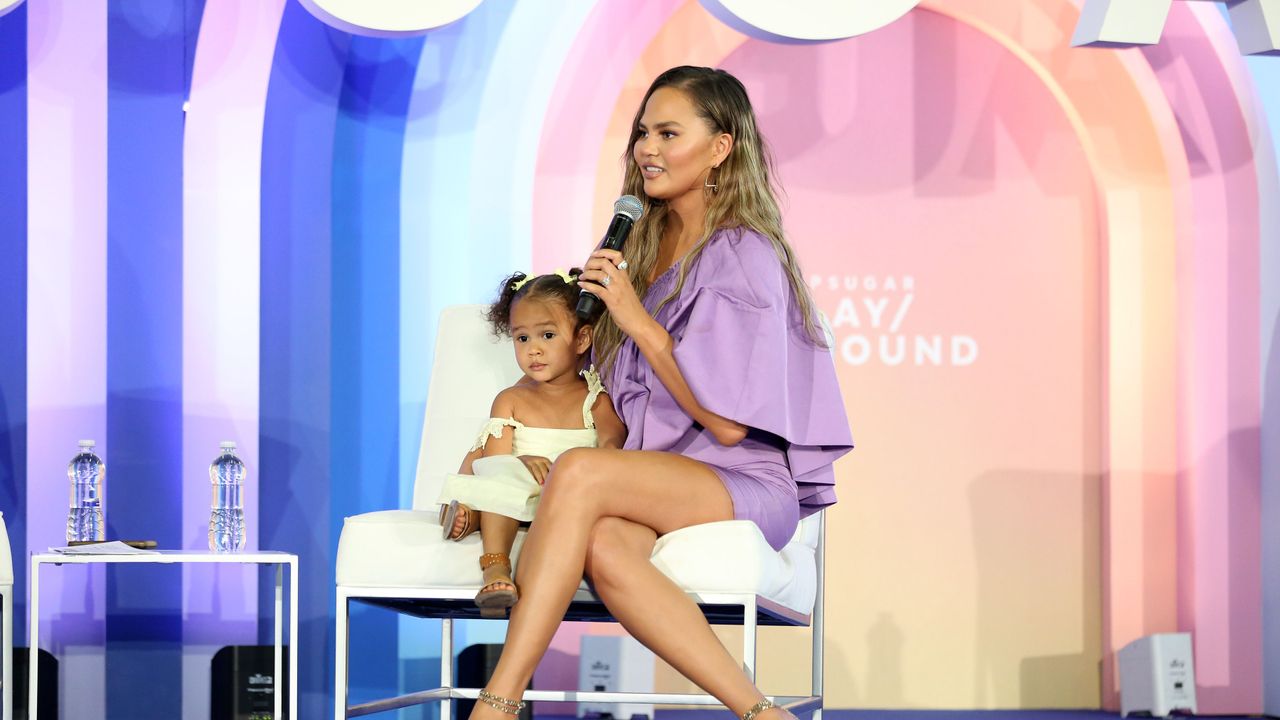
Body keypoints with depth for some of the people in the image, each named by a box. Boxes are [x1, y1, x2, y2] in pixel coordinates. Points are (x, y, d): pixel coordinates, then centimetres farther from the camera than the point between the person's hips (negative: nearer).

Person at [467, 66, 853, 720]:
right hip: (658, 484, 6)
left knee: (579, 474, -33)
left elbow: (726, 423, -12)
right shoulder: (649, 246, 19)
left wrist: (636, 319, -12)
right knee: (602, 547, -32)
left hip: (746, 489, -6)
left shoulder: (743, 256, -5)